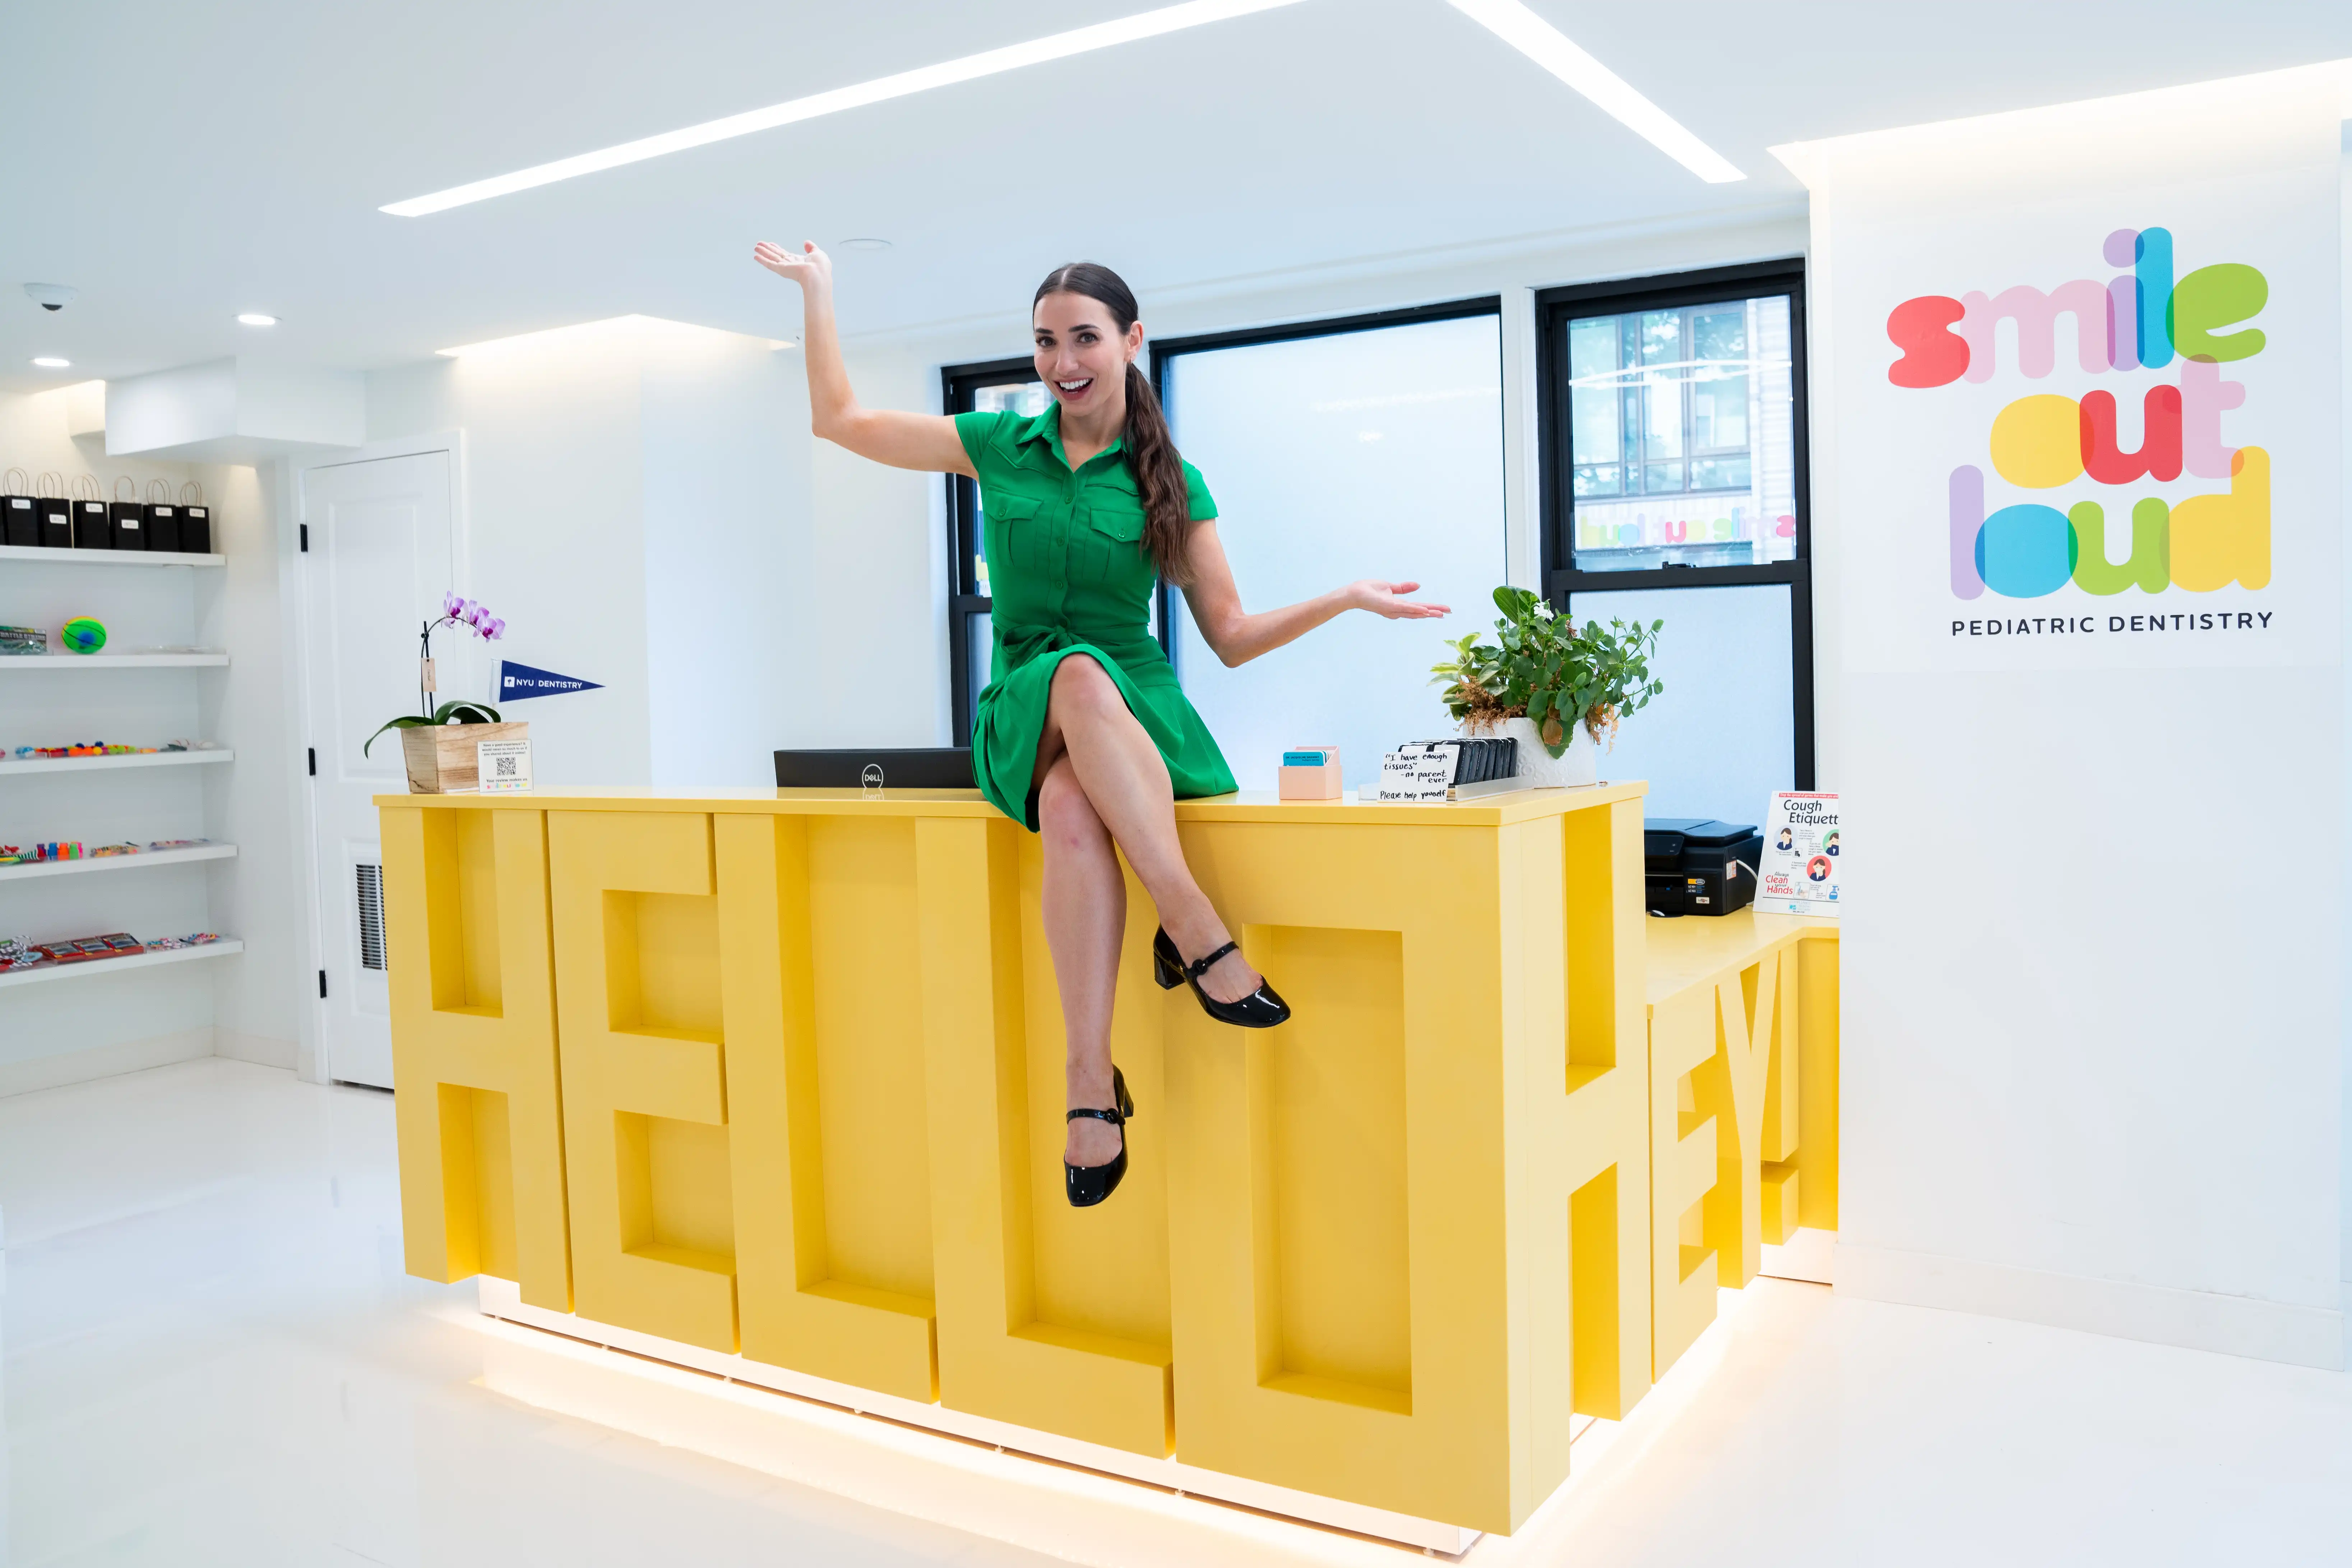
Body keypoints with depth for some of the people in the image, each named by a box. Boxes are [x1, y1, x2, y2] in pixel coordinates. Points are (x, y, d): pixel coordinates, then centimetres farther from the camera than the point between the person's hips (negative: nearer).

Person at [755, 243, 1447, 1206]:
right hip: (1023, 721, 1)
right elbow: (838, 420, 19)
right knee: (1075, 742, -40)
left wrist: (1344, 598, -2)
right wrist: (817, 291, 21)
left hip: (1135, 714, 0)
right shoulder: (999, 447, 11)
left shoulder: (1171, 484, 8)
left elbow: (1230, 637, 10)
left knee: (1079, 739, -40)